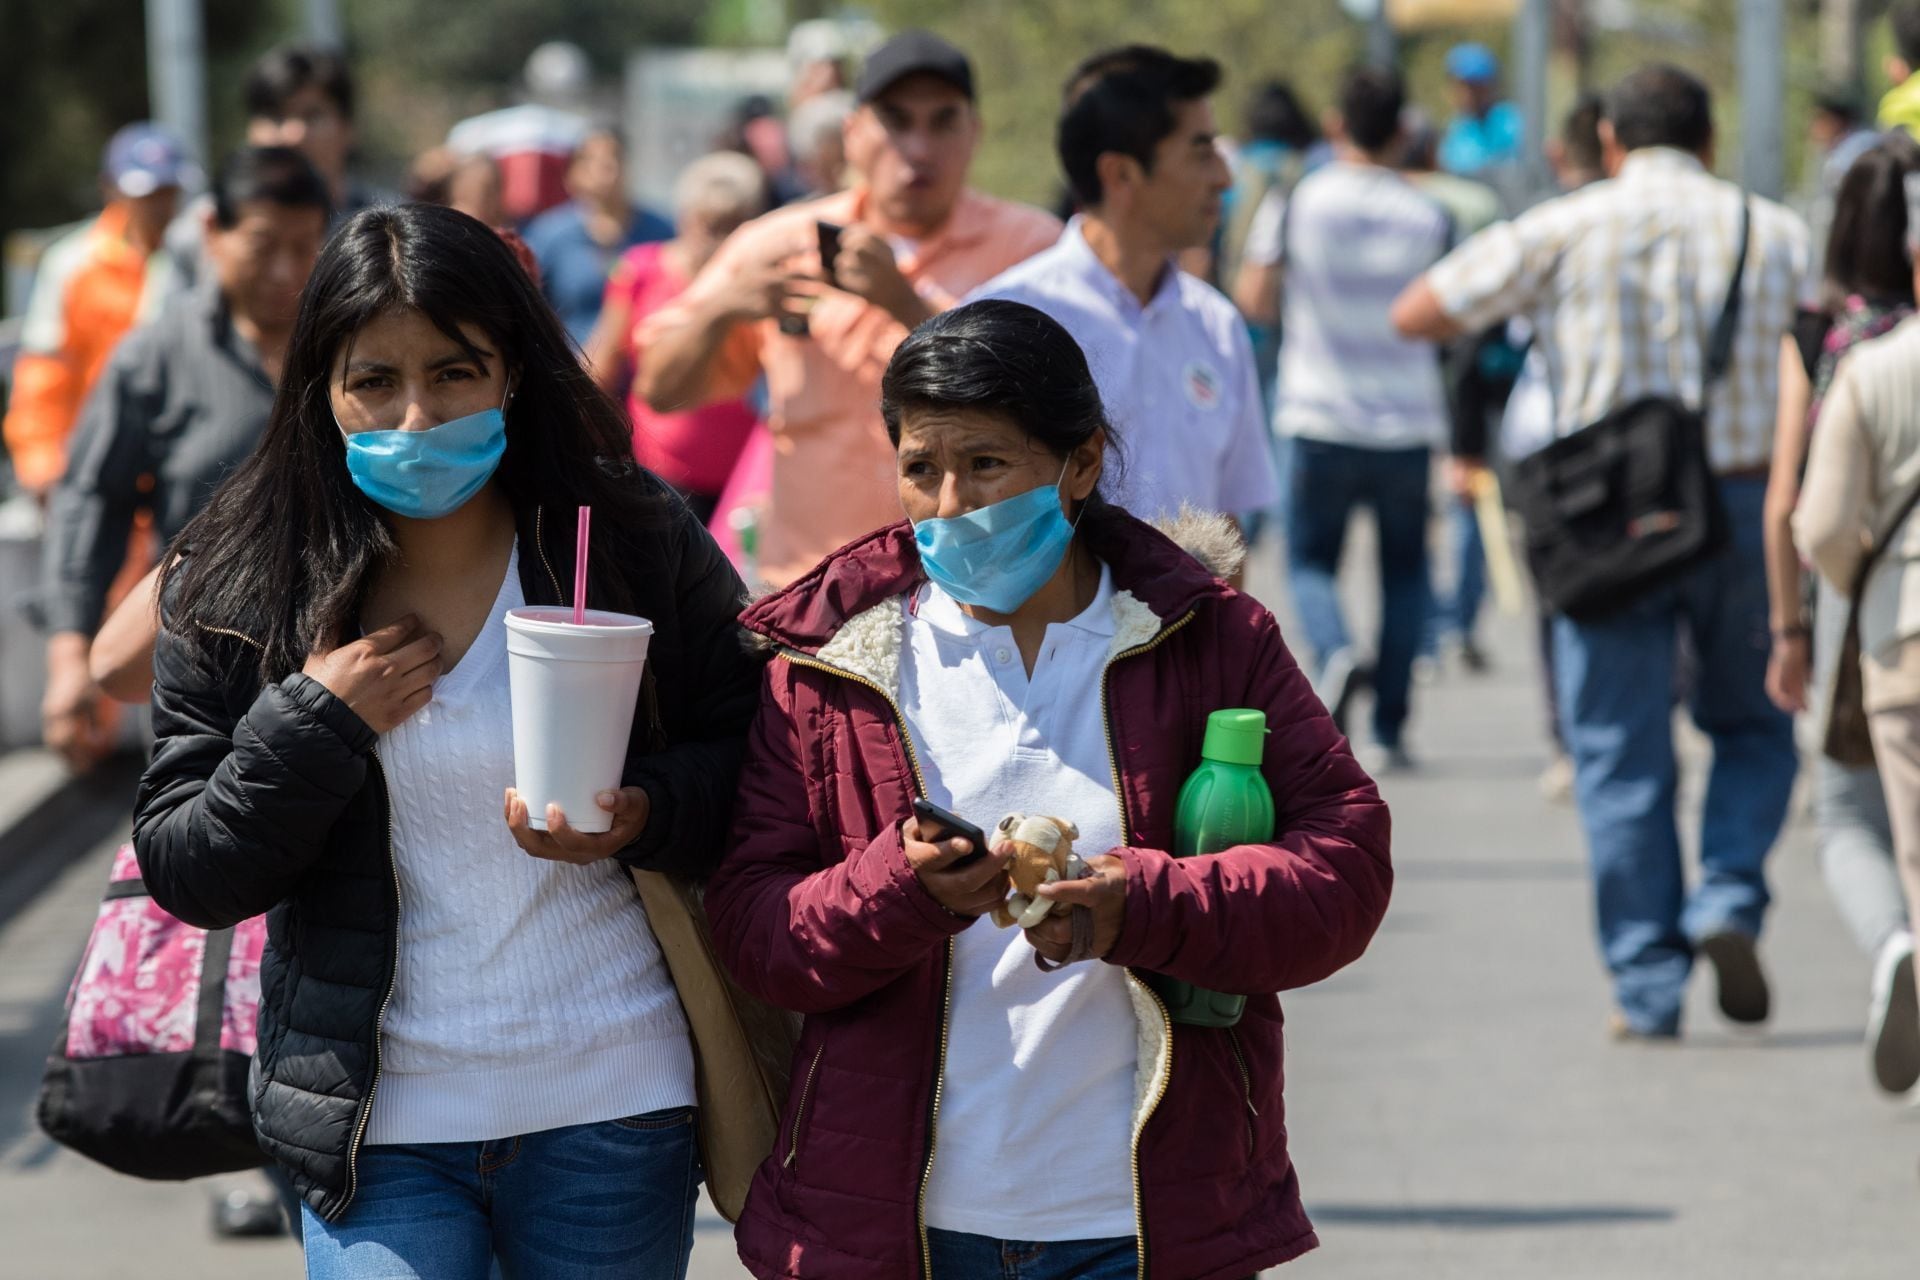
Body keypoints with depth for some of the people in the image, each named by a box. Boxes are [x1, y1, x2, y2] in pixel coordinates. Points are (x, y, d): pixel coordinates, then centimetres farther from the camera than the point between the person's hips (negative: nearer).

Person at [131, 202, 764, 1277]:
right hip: (382, 1121, 0)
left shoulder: (634, 542, -4)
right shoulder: (233, 590, -2)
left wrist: (643, 816, -16)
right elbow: (185, 876, 0)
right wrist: (314, 725, -15)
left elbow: (759, 755, 4)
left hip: (613, 1108, 0)